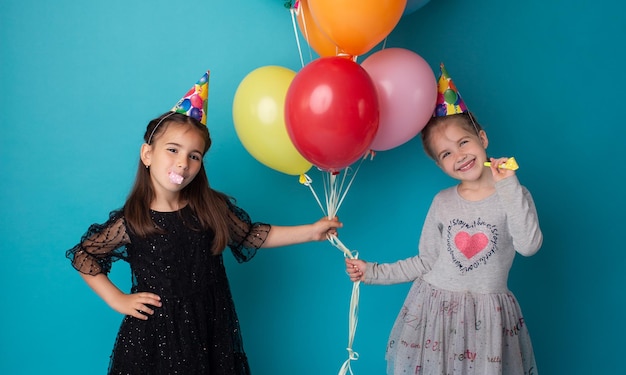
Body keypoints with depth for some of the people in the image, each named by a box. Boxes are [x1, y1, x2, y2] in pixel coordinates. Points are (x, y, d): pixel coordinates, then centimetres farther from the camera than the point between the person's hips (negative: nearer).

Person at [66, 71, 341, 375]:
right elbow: (81, 255, 1)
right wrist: (117, 300, -5)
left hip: (210, 331, 2)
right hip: (155, 335, -2)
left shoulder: (212, 208, -6)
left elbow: (253, 236, 5)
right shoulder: (130, 222, -12)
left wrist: (310, 232, 1)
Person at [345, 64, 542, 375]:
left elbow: (529, 246, -23)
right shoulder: (442, 202, 1)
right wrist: (375, 272, 3)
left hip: (486, 316, -2)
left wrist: (509, 186, -22)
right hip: (434, 307, 2)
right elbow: (427, 261, 6)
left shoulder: (513, 197, -6)